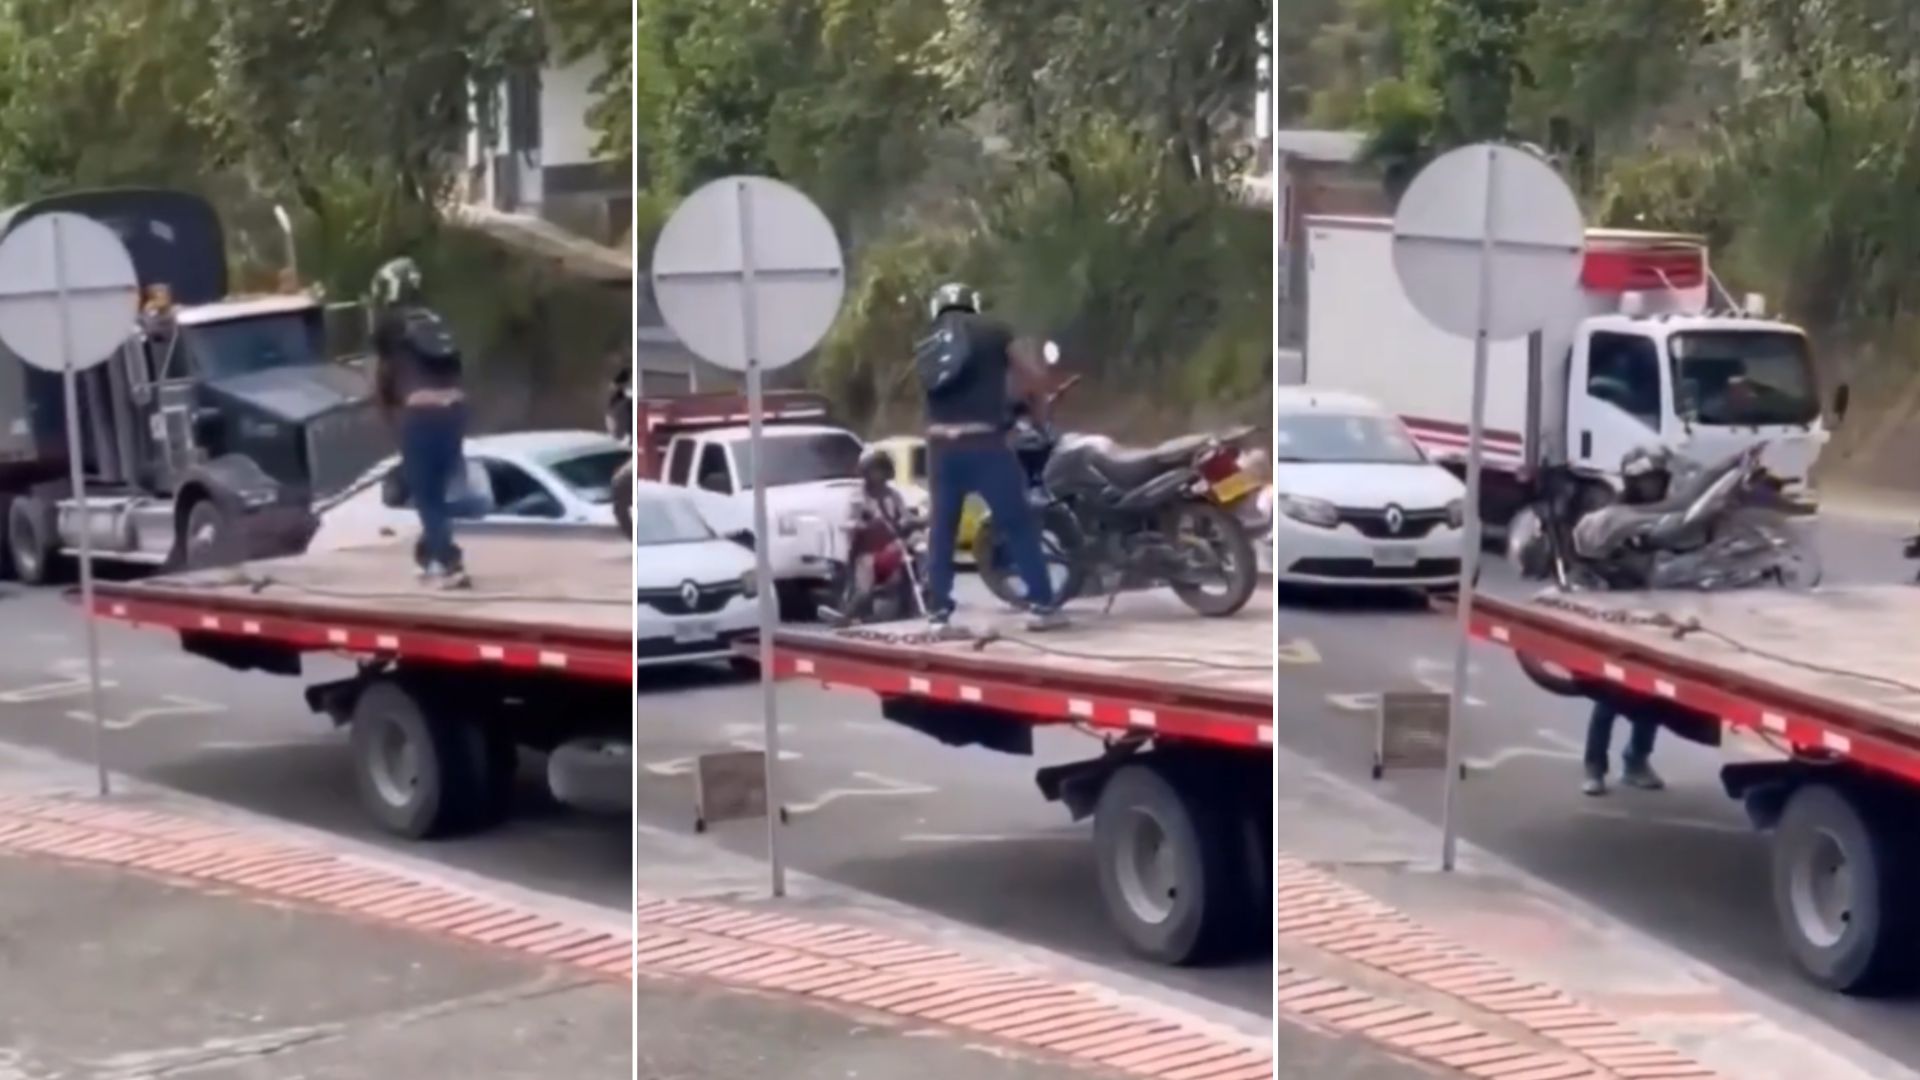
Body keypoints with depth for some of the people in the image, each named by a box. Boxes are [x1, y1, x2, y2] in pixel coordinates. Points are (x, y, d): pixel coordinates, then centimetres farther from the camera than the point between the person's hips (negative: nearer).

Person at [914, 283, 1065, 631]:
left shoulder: (927, 342, 17)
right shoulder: (993, 330, 6)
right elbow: (1036, 373, 2)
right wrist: (1021, 393, 23)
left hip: (941, 444, 3)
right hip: (984, 442, -3)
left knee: (942, 529, 11)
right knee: (1019, 523, 5)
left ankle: (938, 612, 8)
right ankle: (1042, 605, 4)